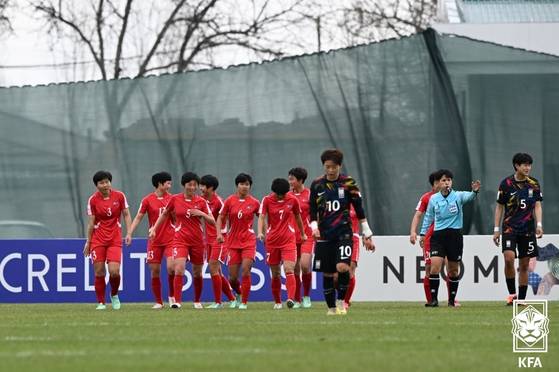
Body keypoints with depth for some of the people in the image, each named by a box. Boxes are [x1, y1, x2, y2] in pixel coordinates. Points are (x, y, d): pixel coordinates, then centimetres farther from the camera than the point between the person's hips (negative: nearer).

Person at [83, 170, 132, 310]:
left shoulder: (119, 196, -1)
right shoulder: (93, 200, -3)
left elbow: (126, 215, 7)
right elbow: (91, 222, 2)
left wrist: (128, 233, -3)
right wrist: (88, 242, 2)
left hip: (115, 239, 0)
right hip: (98, 239, 0)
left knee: (114, 271, -12)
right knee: (99, 272, -3)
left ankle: (114, 295, 17)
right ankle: (101, 302, 9)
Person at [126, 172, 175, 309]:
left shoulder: (171, 199, 5)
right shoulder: (147, 200, -2)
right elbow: (138, 217, 0)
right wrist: (129, 233, -9)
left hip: (170, 239, 1)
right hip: (154, 241, -1)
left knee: (171, 267, -16)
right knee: (155, 271, 2)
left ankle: (172, 296, 5)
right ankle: (158, 302, 14)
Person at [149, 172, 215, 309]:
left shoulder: (201, 202, -1)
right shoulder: (175, 199, -1)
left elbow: (212, 221, -1)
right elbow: (164, 214, 15)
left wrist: (201, 213, -17)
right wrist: (154, 228, 10)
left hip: (197, 240, 1)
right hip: (180, 239, -1)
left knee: (197, 273, 11)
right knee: (179, 269, -19)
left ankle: (197, 301, 29)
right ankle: (177, 301, -20)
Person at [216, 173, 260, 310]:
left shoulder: (254, 203, -1)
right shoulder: (230, 201, 0)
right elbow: (220, 218, 6)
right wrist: (219, 233, -8)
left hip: (249, 241, -1)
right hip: (232, 241, 1)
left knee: (246, 271, -15)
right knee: (233, 277, 2)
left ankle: (244, 302, -3)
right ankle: (239, 294, 33)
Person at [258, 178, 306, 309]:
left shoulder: (293, 200, 0)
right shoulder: (267, 200, -3)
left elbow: (298, 217, 15)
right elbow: (262, 217, -11)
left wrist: (302, 234, 26)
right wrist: (260, 232, -29)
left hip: (289, 240, -1)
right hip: (272, 240, 1)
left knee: (289, 269, -18)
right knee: (275, 274, 7)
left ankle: (291, 298, -28)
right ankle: (277, 302, 20)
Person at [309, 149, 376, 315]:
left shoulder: (348, 183, -1)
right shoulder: (317, 185, 4)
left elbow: (359, 210, 3)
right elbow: (313, 211, 11)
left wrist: (367, 235, 3)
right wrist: (314, 227, -8)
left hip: (343, 232, -2)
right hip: (324, 235, 3)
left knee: (342, 267, -21)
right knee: (327, 273, 4)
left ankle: (341, 301, -3)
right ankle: (331, 308, 17)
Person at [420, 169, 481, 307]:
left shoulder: (457, 196, -5)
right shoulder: (433, 199, 4)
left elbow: (468, 197, -27)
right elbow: (428, 217, 17)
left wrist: (474, 192, -49)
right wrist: (423, 234, 17)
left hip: (455, 235, -1)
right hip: (438, 235, 1)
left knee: (453, 270, 7)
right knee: (434, 266, -14)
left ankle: (451, 300, 20)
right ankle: (434, 299, -11)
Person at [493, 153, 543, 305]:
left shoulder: (534, 184, 4)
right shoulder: (506, 183, -2)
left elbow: (537, 206, 5)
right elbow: (499, 207, 4)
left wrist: (539, 225, -10)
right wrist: (496, 229, 1)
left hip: (528, 229, 2)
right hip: (510, 228, -2)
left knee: (524, 265, 4)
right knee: (509, 258, -21)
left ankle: (521, 298, 11)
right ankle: (512, 293, -8)